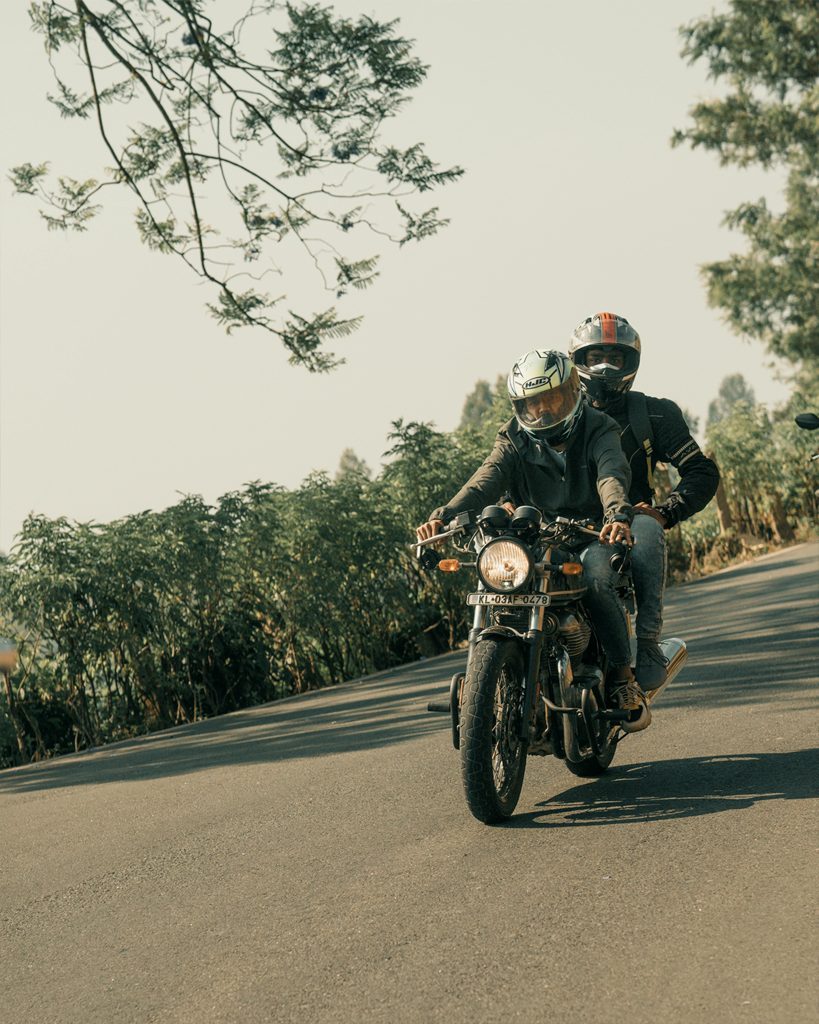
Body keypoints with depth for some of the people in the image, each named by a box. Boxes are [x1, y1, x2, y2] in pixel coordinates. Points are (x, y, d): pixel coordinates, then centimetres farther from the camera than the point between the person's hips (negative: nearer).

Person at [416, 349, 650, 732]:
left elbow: (611, 475, -24)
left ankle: (623, 675, -19)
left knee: (595, 579, -34)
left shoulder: (598, 430, -2)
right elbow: (487, 479, -13)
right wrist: (445, 515, -34)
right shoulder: (514, 439, 6)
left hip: (591, 535, -3)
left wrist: (619, 516, -48)